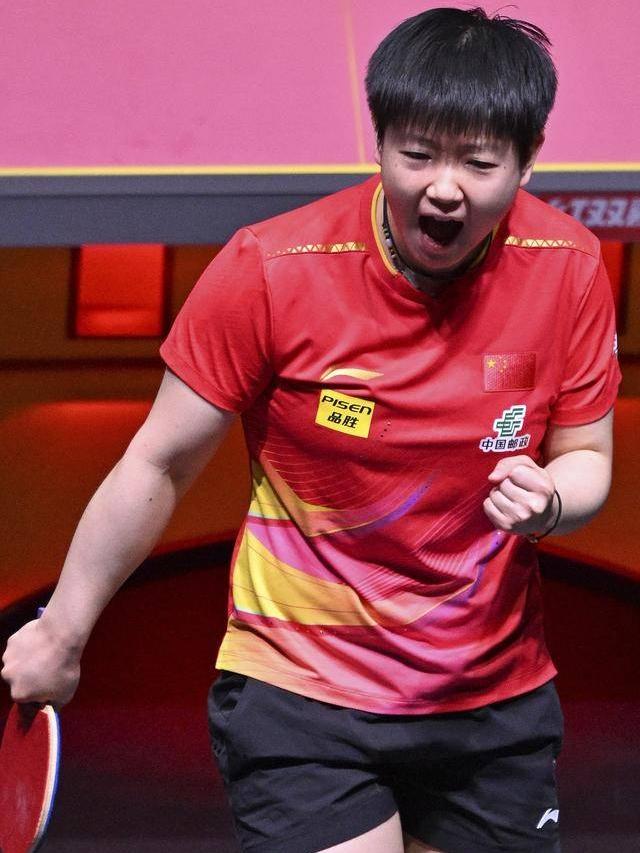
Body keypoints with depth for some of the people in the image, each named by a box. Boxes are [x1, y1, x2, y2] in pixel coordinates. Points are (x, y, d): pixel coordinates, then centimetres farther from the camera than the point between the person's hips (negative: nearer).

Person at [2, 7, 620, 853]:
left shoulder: (568, 269, -8)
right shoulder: (273, 271, -16)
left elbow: (585, 457, 5)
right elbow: (158, 467, -6)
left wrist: (549, 499, -19)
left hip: (498, 702, 4)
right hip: (300, 692, -3)